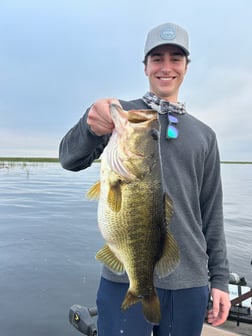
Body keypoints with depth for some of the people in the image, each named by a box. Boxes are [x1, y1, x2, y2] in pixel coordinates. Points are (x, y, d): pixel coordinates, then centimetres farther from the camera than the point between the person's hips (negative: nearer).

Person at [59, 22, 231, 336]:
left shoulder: (204, 135, 10)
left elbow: (211, 213, 10)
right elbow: (71, 159, -14)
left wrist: (219, 277, 7)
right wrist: (91, 124, -35)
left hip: (189, 280, 3)